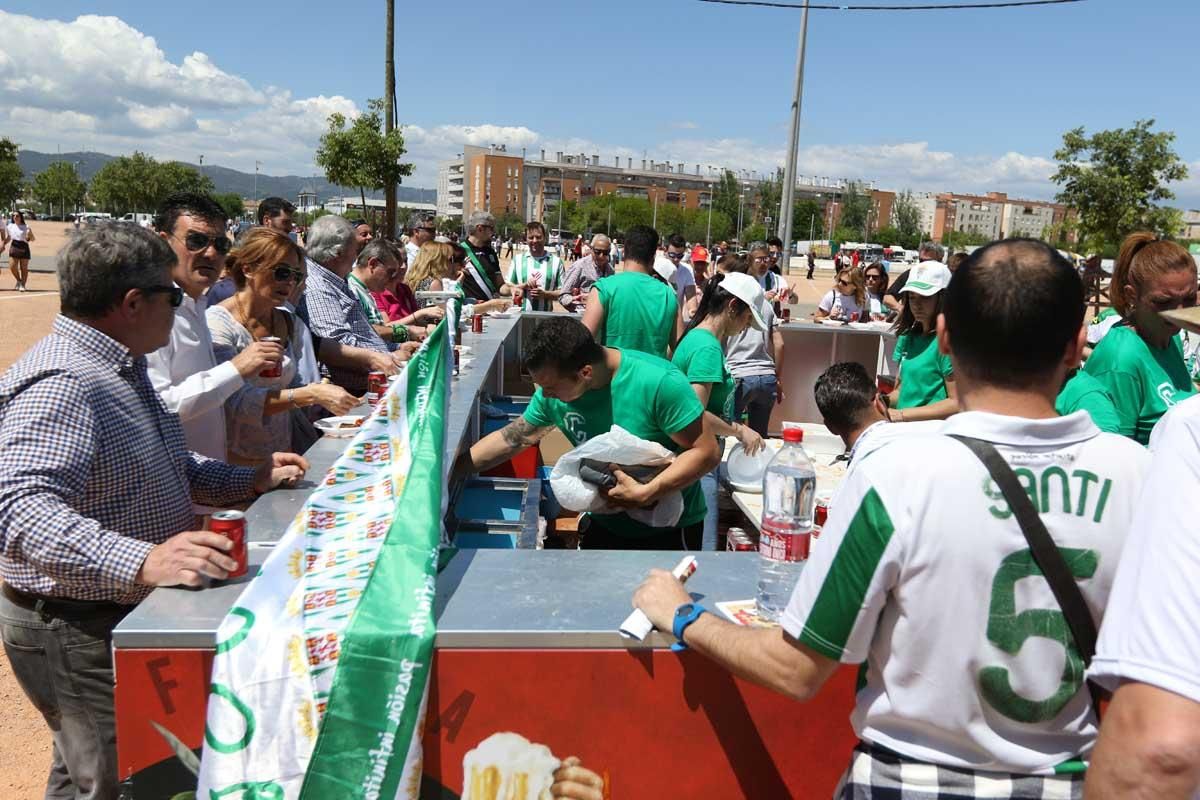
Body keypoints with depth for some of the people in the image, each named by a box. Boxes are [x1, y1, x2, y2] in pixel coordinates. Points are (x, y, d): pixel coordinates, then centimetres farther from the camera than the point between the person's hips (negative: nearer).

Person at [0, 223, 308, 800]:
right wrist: (142, 562, -49)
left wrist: (250, 481, 9)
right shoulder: (60, 384, -25)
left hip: (126, 614, 10)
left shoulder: (120, 368, 10)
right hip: (77, 632, -10)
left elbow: (151, 466, 21)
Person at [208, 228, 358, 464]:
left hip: (281, 452, 5)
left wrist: (318, 392, -3)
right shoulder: (218, 321, -10)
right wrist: (310, 395, -26)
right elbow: (235, 403, -20)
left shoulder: (288, 323, 9)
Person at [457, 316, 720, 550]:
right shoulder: (553, 390, -10)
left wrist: (646, 493, -31)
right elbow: (511, 438, 2)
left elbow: (707, 452, -25)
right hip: (604, 524, 5)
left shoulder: (659, 383, -29)